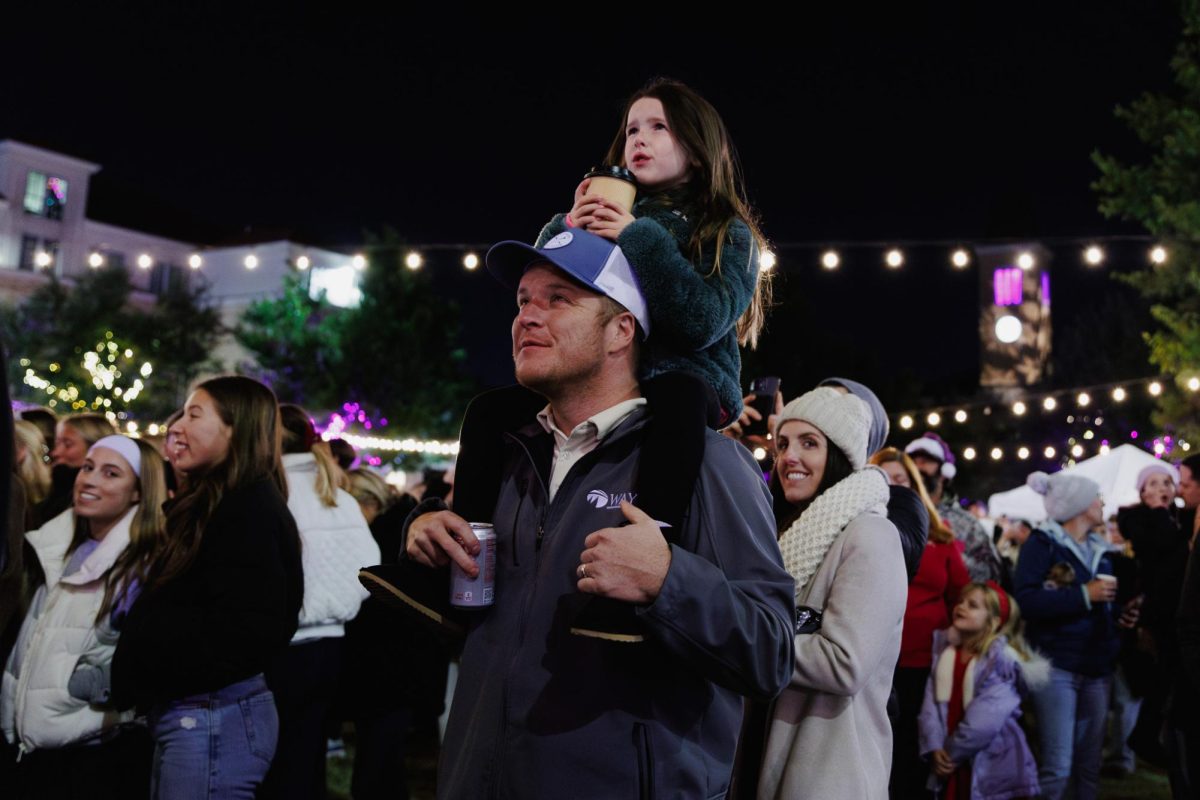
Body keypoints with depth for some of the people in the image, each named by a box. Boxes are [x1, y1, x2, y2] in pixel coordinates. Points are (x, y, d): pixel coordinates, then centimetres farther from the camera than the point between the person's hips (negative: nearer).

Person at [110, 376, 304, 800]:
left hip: (211, 717, -10)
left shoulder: (251, 509, -16)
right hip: (190, 712, 10)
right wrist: (128, 678, 8)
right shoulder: (214, 504, 16)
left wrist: (136, 682, -14)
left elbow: (242, 635, -23)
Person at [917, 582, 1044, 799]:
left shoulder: (1001, 661, -15)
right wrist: (935, 748, -14)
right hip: (951, 765, 6)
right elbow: (931, 702, -2)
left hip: (993, 766, -6)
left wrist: (952, 753, -11)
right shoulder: (944, 651, 6)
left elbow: (983, 722, -21)